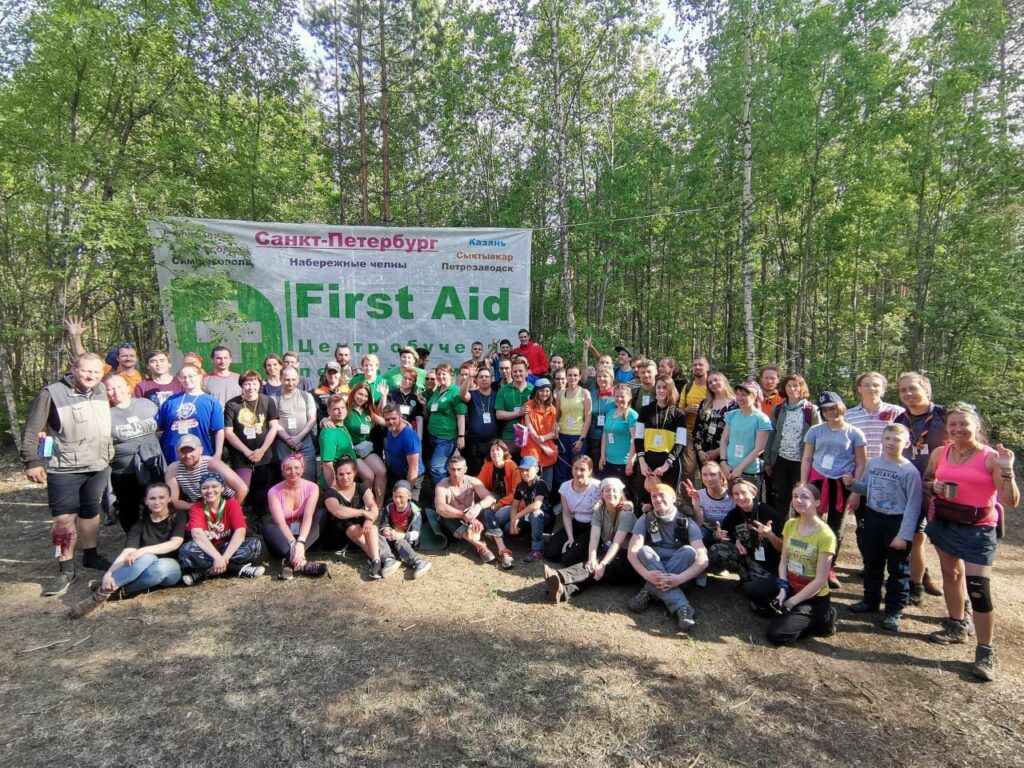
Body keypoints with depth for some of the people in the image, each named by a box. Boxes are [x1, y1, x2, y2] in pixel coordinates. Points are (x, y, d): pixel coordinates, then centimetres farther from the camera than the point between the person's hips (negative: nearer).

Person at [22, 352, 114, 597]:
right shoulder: (52, 393, -13)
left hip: (99, 466, 5)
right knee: (64, 518, -1)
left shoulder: (101, 391, 5)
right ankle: (66, 570, 10)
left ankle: (91, 556, 32)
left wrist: (108, 454, 18)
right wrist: (32, 462, -12)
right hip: (64, 469, -5)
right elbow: (31, 430, -10)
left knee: (91, 512, 17)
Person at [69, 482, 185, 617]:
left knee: (159, 567, -39)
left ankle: (109, 590, -28)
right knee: (147, 558, -37)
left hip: (171, 568, -1)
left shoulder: (178, 518, 0)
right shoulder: (140, 525, 4)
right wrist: (108, 574, -29)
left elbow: (175, 543, -16)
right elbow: (126, 553, -10)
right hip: (146, 564, 1)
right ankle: (102, 591, -34)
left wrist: (143, 550, -29)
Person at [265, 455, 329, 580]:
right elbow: (280, 522, -21)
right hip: (285, 538, 0)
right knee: (268, 529, -31)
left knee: (322, 513, -25)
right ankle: (300, 562, -45)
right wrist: (293, 543, -38)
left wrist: (300, 542, -38)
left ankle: (290, 560, -35)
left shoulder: (312, 488, -9)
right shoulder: (274, 492, -10)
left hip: (305, 537, 1)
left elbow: (308, 518, -22)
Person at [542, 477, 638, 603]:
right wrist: (592, 559, -31)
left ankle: (558, 576, -59)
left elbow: (617, 543, -23)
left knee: (594, 569, -33)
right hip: (606, 553, 5)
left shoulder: (626, 512, -11)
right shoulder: (599, 511, 4)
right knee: (590, 565, -30)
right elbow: (594, 537, -12)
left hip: (625, 559, -5)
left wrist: (602, 564, -36)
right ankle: (563, 589, -59)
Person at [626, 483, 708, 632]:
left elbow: (703, 559, -21)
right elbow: (632, 552, -16)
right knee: (643, 550, -28)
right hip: (653, 573, 1)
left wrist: (679, 578, -37)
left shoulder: (687, 523, -9)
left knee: (689, 551, -27)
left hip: (676, 577, -1)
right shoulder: (645, 520, -6)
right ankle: (681, 606, -39)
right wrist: (646, 574, -36)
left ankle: (650, 591, -28)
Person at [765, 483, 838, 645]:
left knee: (776, 635, -17)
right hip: (791, 588, 7)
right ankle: (792, 614, 8)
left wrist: (791, 602, -17)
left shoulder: (825, 535, -21)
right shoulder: (790, 525, -1)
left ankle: (821, 620, 3)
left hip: (814, 598, -7)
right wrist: (783, 589, -14)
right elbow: (783, 561, 2)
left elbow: (820, 581, -20)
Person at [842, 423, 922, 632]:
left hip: (897, 521, -5)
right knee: (871, 563, 17)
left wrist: (904, 535, -18)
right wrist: (852, 484, -8)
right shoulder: (872, 463, 0)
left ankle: (894, 610, 17)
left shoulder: (910, 471, -15)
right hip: (873, 517, 5)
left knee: (898, 569, 6)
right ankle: (870, 600, 33)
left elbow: (913, 506, -15)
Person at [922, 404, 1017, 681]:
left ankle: (985, 653, 3)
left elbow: (1011, 502, -15)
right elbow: (925, 482, 15)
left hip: (977, 530, -5)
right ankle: (957, 627, 38)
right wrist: (934, 487, -6)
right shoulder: (939, 454, 1)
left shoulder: (991, 457, -12)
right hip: (944, 523, 5)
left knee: (978, 590, -10)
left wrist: (1006, 470, -26)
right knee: (951, 574, 18)